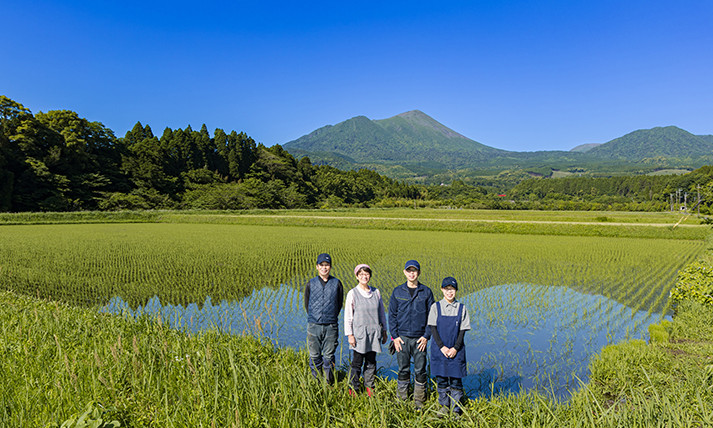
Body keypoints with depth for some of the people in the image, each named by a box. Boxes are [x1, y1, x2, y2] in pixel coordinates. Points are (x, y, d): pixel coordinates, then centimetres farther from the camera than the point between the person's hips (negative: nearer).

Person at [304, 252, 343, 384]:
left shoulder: (337, 283, 1)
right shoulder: (311, 284, 3)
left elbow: (339, 303, 11)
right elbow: (307, 304, 13)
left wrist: (331, 318, 10)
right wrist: (313, 318, 12)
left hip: (331, 326, -1)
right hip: (314, 325, 1)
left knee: (329, 356, 6)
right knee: (314, 356, 7)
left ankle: (329, 382, 19)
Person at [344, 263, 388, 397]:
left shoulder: (376, 292, 6)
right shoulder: (352, 293, -4)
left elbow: (381, 313, 14)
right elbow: (348, 315, -3)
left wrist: (384, 331, 14)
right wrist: (349, 334, -7)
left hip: (374, 333, 3)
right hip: (359, 333, -3)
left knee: (371, 362, 10)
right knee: (357, 362, 1)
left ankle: (370, 387, 24)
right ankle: (354, 388, 15)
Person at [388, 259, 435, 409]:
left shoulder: (426, 292, 3)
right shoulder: (397, 292, 4)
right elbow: (392, 315, 6)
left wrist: (426, 336, -4)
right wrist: (395, 336, -2)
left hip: (419, 338, 0)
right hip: (402, 337, 0)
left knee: (420, 371, 3)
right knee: (403, 370, 7)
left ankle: (419, 401, 18)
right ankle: (402, 399, 21)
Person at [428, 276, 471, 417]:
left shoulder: (462, 308, 2)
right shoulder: (436, 307, 1)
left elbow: (463, 331, 1)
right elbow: (433, 328, -2)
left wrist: (455, 348, -10)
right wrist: (442, 347, -11)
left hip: (456, 351, 0)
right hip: (439, 349, 0)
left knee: (456, 380, 1)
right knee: (441, 379, 8)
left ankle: (456, 410, 13)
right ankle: (444, 406, 24)